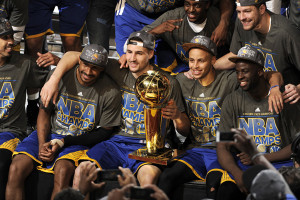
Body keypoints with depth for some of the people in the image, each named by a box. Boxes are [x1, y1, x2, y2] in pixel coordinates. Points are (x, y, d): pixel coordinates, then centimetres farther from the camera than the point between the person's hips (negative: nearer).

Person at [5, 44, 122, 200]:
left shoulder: (110, 93, -9)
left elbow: (104, 131, -3)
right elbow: (45, 111, 7)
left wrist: (63, 142, -11)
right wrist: (42, 145, -10)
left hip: (78, 141, -3)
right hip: (49, 134, 3)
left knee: (63, 171, -36)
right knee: (16, 168, -24)